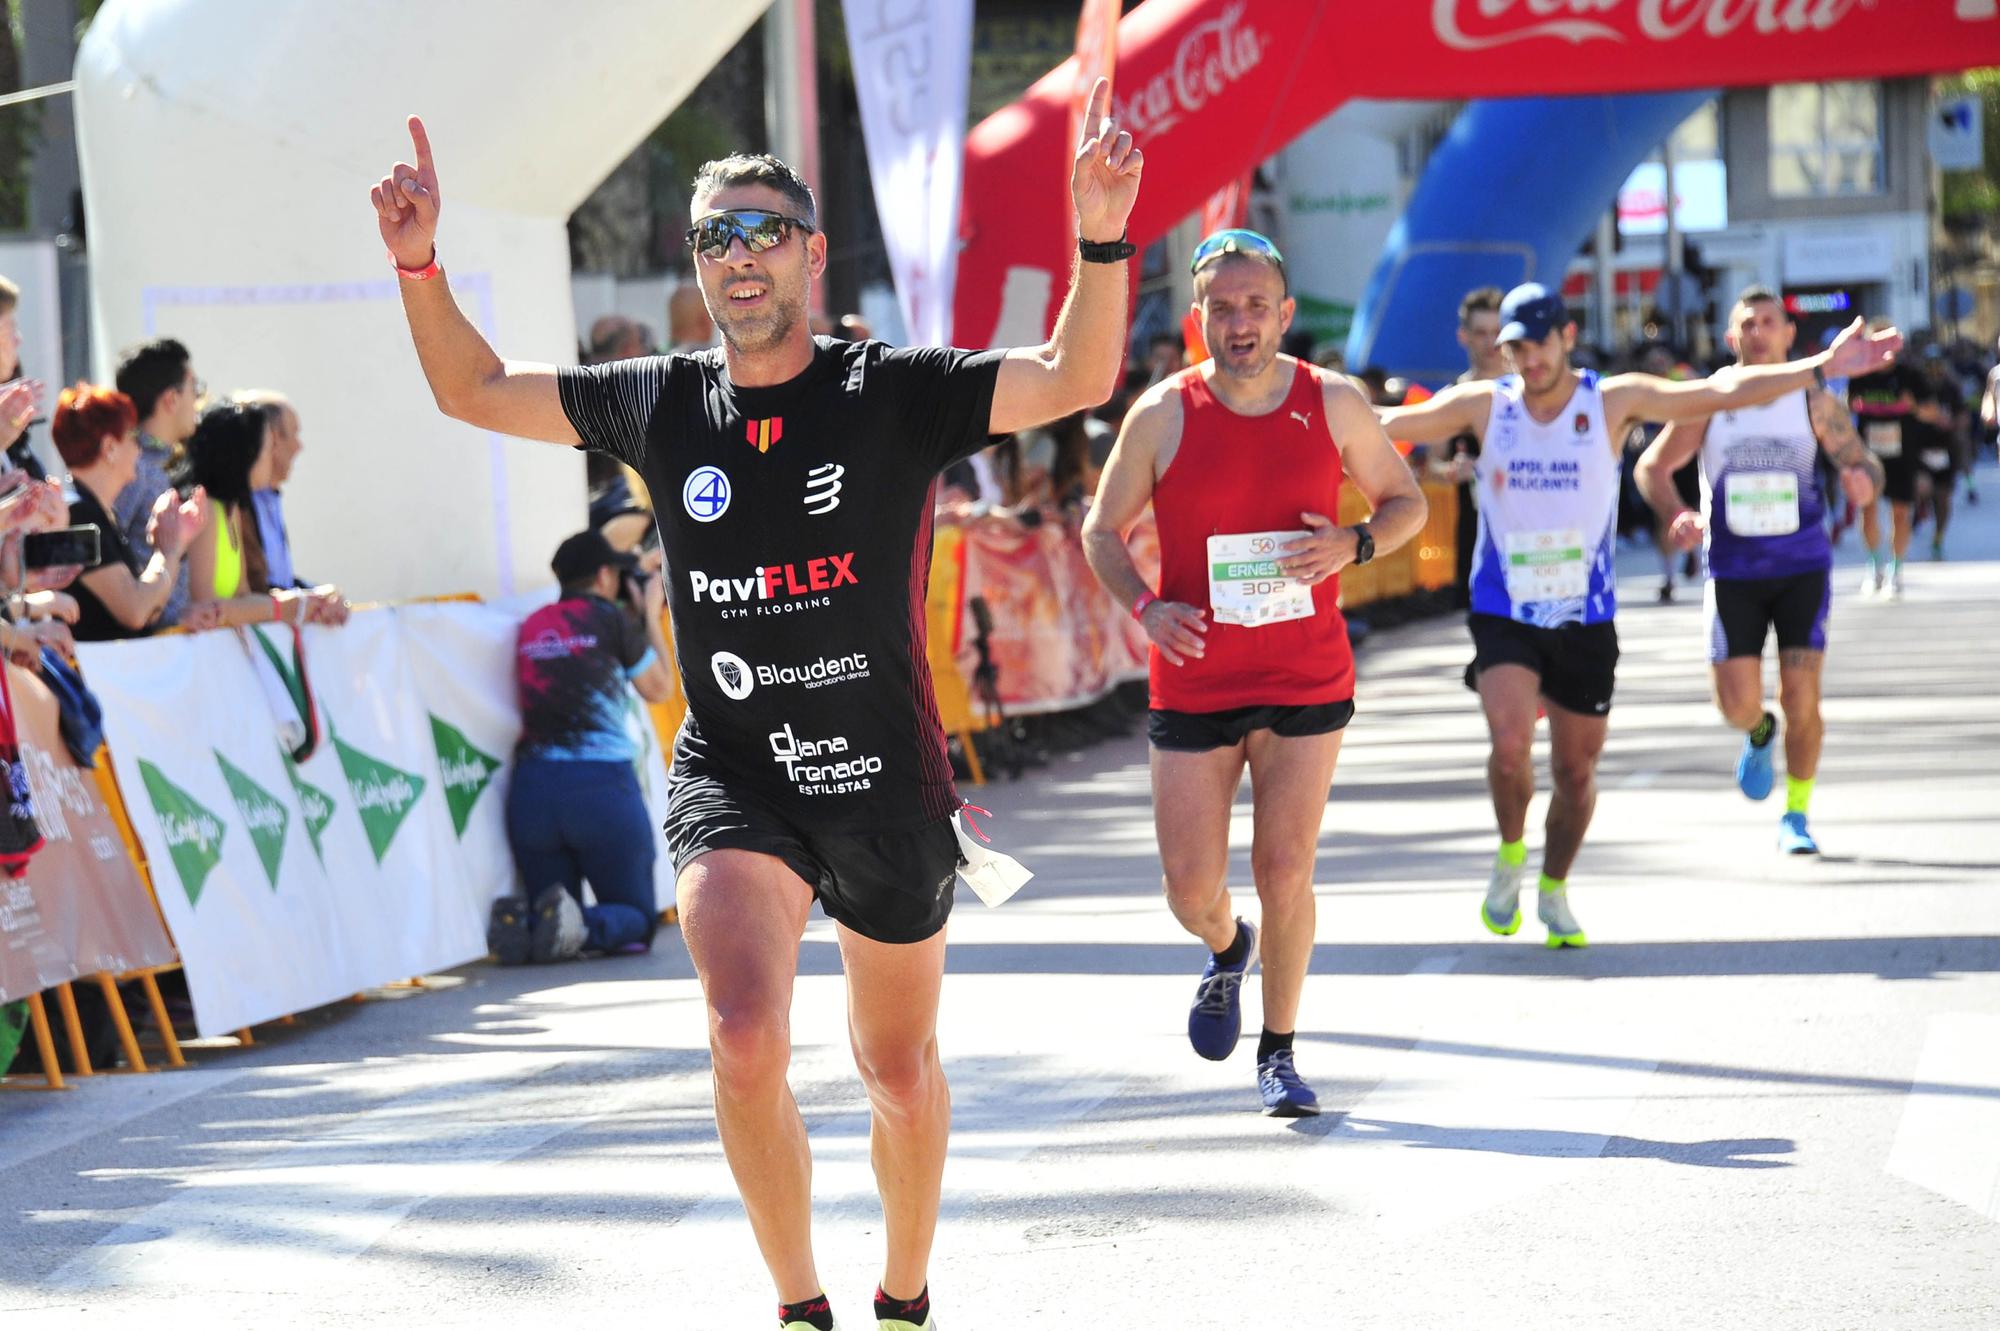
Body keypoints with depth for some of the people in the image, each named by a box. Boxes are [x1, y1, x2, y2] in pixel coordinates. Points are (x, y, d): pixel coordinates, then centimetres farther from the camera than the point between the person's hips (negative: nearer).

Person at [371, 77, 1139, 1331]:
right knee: (746, 1040, -22)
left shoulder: (896, 393, -7)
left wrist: (1101, 235, -34)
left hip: (886, 780, -1)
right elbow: (478, 391, 13)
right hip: (733, 777, 1)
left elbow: (1078, 379, -18)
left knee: (901, 1073, 14)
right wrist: (420, 263, -1)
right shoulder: (664, 402, 3)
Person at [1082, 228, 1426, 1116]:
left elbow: (1407, 501, 10)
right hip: (1193, 683, 0)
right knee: (1191, 888, 2)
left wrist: (1355, 544, -12)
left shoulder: (1333, 404, -3)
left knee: (1285, 872, -3)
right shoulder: (1163, 415, -6)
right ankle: (1226, 952, 38)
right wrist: (1144, 607, -14)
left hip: (1308, 681, 0)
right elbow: (1102, 529, 4)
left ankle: (1279, 1052, 13)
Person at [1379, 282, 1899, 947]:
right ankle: (1510, 854, 8)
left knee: (1577, 769, 8)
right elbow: (1390, 424, 0)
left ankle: (1554, 891, 32)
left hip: (1585, 619, 1)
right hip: (1503, 613, -1)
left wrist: (1823, 367, -16)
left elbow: (1720, 391, -9)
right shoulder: (1485, 405, -3)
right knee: (1511, 742, -21)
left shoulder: (1613, 401, -5)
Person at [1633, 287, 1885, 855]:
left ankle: (1796, 815, 11)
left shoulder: (1815, 403, -1)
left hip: (1802, 568, 0)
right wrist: (1676, 515, -17)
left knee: (1801, 696, -7)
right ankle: (1760, 733, 36)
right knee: (1737, 706, -3)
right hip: (1733, 570, 0)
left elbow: (1860, 458, 2)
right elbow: (1652, 466, 3)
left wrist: (1865, 479, -23)